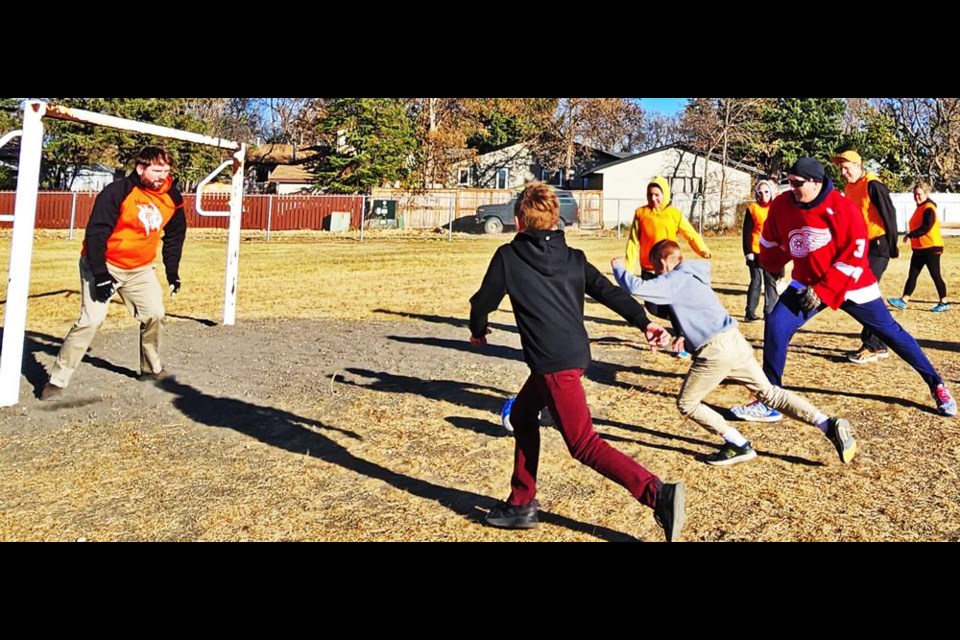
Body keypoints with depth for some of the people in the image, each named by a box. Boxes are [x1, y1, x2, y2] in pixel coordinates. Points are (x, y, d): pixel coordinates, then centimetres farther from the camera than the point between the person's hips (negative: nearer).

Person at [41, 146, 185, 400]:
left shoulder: (172, 197, -3)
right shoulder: (117, 192, -22)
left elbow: (174, 235, 11)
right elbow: (95, 233, -22)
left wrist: (172, 271, 10)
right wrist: (100, 275, -25)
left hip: (141, 269, 6)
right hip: (103, 265, -6)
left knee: (154, 315, 2)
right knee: (91, 320, -15)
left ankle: (152, 369, 25)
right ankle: (56, 381, -7)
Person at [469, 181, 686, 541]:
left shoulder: (508, 256, 0)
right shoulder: (573, 258, 13)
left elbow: (483, 302, 5)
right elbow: (608, 291, 4)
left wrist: (478, 331, 25)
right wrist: (643, 322, -3)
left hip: (552, 363, -7)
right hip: (576, 353, 7)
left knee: (585, 446, -5)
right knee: (522, 414, 24)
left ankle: (658, 494, -19)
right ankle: (522, 503, 29)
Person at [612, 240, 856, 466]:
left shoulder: (673, 281, -5)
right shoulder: (691, 276, 22)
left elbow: (636, 287, -15)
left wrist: (618, 267, 0)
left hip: (715, 351, -8)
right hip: (735, 341, 9)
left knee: (687, 404, 7)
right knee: (769, 393, 17)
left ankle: (739, 446, 3)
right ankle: (829, 425, 6)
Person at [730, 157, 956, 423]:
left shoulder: (843, 208, -20)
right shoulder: (781, 205, -9)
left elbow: (855, 256, -19)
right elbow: (771, 241, 11)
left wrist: (823, 291, -23)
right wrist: (773, 267, 21)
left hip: (851, 284, -3)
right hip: (806, 284, 3)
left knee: (891, 332, 7)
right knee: (776, 326, -16)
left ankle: (936, 385, 28)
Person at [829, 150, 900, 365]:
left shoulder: (872, 185, -13)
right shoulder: (849, 188, 12)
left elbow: (889, 214, -14)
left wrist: (892, 247, -13)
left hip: (878, 246, -9)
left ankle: (873, 347, -5)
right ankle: (875, 344, 19)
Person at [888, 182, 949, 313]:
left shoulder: (929, 208, -14)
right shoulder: (920, 208, 14)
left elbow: (926, 227, -24)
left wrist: (910, 235, -19)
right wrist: (911, 235, 7)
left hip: (931, 248, -9)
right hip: (919, 248, 9)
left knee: (935, 275, -1)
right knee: (912, 275, 5)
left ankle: (944, 303, 9)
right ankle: (903, 301, 4)